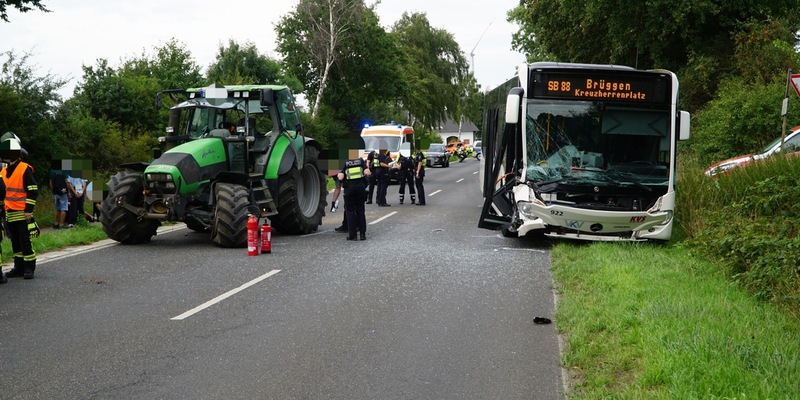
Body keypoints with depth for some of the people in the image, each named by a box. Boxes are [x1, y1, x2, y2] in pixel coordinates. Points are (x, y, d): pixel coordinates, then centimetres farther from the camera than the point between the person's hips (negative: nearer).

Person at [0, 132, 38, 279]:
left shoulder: (25, 169, -10)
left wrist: (29, 210, -16)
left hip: (23, 214, -7)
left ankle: (29, 268, 1)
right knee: (16, 243, 11)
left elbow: (33, 191, -12)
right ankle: (19, 267, 18)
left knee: (25, 242, -5)